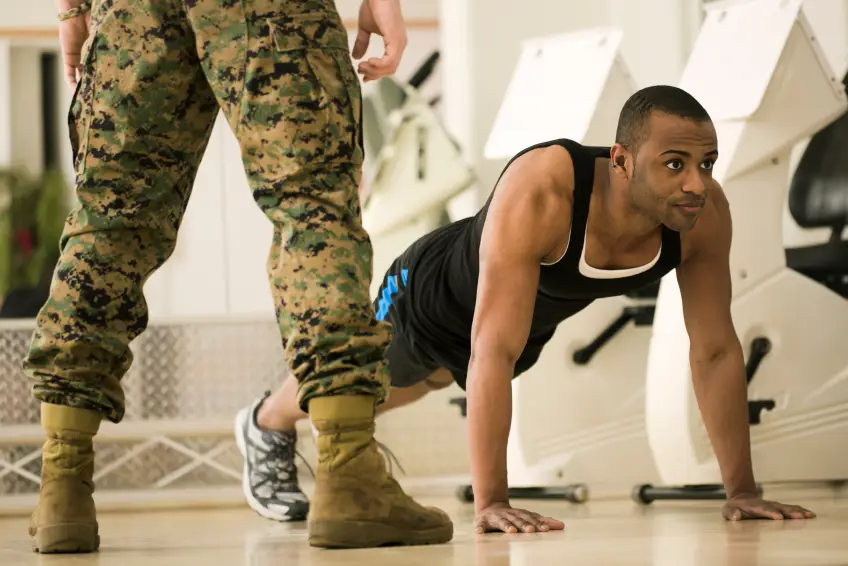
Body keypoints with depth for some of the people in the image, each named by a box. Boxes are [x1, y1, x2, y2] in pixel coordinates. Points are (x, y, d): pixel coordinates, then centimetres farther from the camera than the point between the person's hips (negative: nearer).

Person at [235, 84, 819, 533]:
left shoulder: (704, 213, -34)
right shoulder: (540, 194, -49)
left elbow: (717, 351, -24)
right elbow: (494, 352, -50)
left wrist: (743, 491, -24)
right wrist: (490, 503, -52)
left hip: (534, 321, 6)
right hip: (433, 297, -6)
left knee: (422, 382, 36)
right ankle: (267, 426, 60)